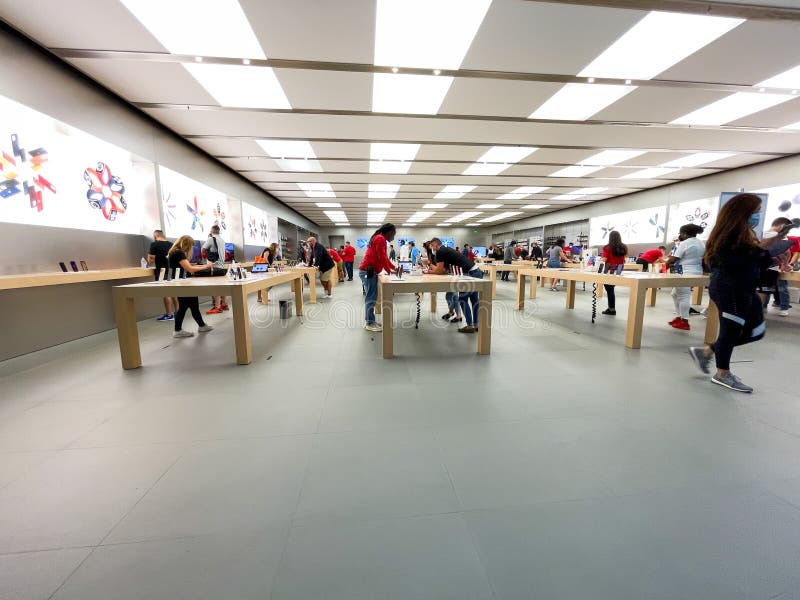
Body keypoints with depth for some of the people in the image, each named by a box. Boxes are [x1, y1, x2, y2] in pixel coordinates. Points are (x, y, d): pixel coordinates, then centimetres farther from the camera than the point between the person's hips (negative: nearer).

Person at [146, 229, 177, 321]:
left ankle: (169, 315, 3)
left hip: (162, 272, -5)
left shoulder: (154, 244, -8)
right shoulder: (171, 244, 8)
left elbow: (151, 260, -11)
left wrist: (150, 262, 10)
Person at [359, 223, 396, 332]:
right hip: (368, 271, -11)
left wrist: (394, 268, 22)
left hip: (368, 271, 11)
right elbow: (382, 257, -16)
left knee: (370, 298, 13)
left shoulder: (379, 238, 21)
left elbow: (385, 257, 25)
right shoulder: (380, 239, -12)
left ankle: (369, 321, 19)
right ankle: (370, 324, 0)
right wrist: (389, 271, -6)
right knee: (371, 299, -6)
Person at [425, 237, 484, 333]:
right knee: (474, 299, 14)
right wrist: (431, 270, 15)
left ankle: (470, 326, 3)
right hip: (477, 271, 10)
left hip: (471, 274, -10)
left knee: (463, 299, 0)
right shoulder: (446, 251, 21)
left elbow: (439, 271, -6)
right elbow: (445, 271, 20)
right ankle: (476, 325, 22)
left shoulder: (440, 252, -8)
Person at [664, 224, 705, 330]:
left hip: (686, 274, -9)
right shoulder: (702, 243, 16)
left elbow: (673, 259, -13)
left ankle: (684, 322, -3)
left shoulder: (684, 243, -11)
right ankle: (681, 316, 20)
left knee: (683, 297, -6)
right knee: (676, 294, 17)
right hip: (697, 273, 10)